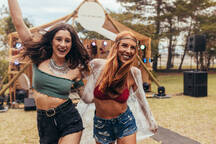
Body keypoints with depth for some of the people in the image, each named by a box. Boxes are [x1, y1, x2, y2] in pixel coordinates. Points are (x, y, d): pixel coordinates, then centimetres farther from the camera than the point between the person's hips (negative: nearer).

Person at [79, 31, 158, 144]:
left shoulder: (134, 73, -14)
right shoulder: (97, 65, -17)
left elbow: (141, 99, 4)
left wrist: (151, 122, 13)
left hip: (125, 122, 0)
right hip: (101, 124, 1)